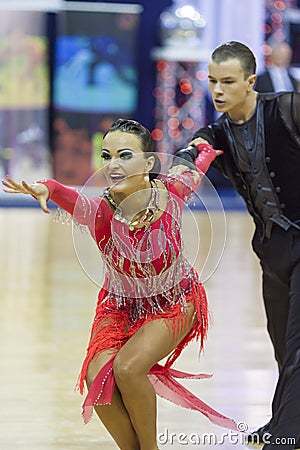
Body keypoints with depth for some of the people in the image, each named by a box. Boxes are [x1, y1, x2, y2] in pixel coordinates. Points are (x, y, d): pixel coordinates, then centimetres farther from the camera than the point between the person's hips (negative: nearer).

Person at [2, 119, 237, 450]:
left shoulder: (171, 192, -25)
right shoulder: (102, 212, -29)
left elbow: (197, 171, -1)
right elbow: (72, 199, -53)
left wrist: (206, 148, 22)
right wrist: (46, 189, -75)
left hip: (175, 304, -1)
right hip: (121, 305, 1)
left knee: (127, 367, -24)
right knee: (97, 376, -19)